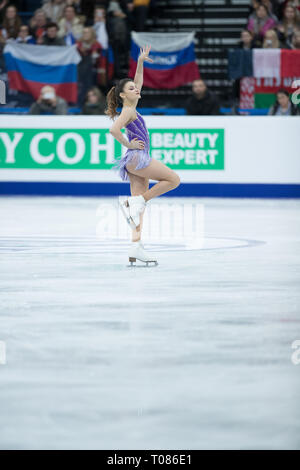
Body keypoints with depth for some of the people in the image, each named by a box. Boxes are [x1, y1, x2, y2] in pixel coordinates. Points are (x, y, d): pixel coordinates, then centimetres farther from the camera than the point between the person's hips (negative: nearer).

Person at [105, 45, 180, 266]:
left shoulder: (132, 108, 17)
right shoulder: (128, 111, -8)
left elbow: (138, 81, 28)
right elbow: (114, 130, -25)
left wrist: (141, 61, 24)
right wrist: (128, 144, -13)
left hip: (137, 161, 9)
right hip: (137, 158, -9)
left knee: (140, 206, 0)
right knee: (173, 179, -6)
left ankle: (136, 247, -9)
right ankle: (134, 203, -9)